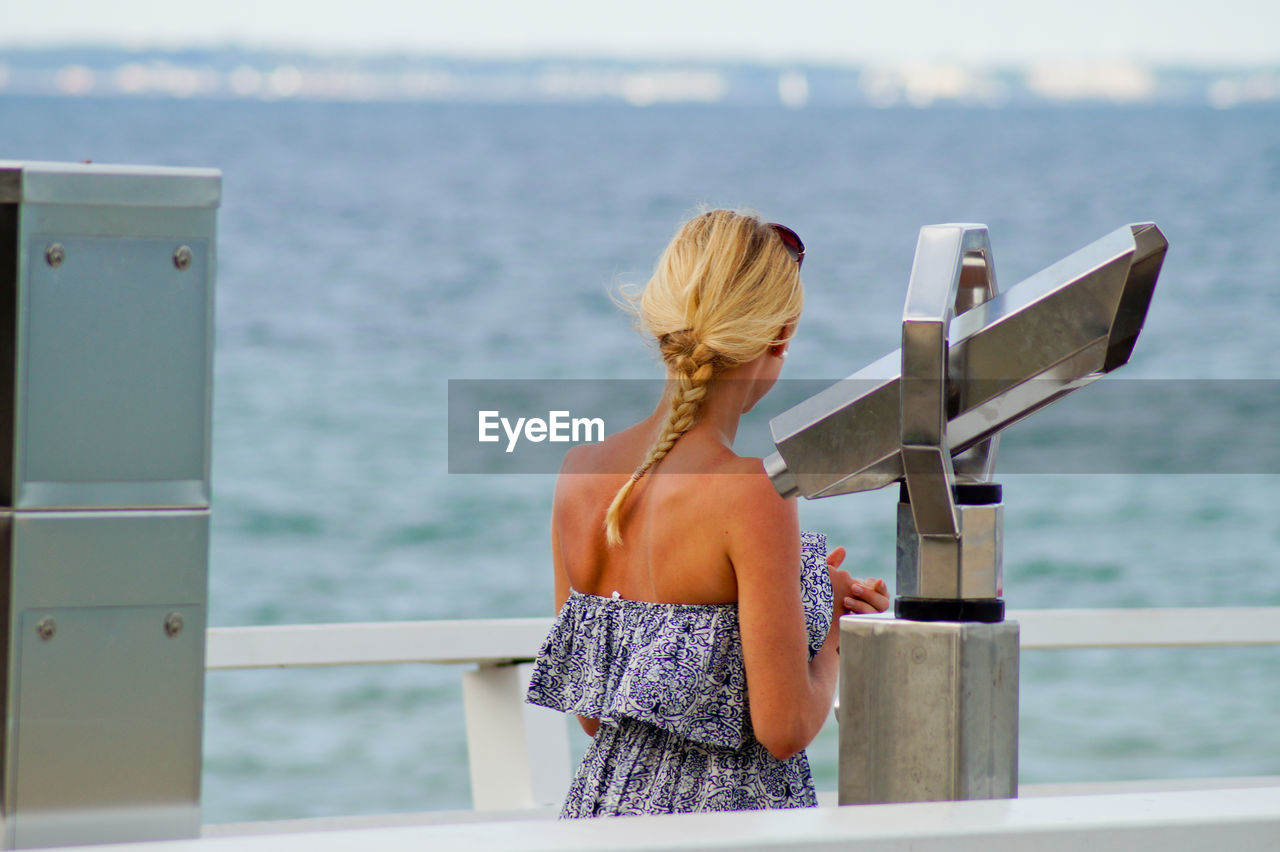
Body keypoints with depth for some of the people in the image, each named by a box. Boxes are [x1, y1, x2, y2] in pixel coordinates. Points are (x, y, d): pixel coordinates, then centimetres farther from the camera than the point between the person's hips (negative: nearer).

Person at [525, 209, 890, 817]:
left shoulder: (580, 471, 4)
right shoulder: (753, 493, -16)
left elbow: (591, 714, 12)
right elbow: (785, 730, -15)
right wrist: (832, 633, 5)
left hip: (602, 805, 7)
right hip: (730, 813, -7)